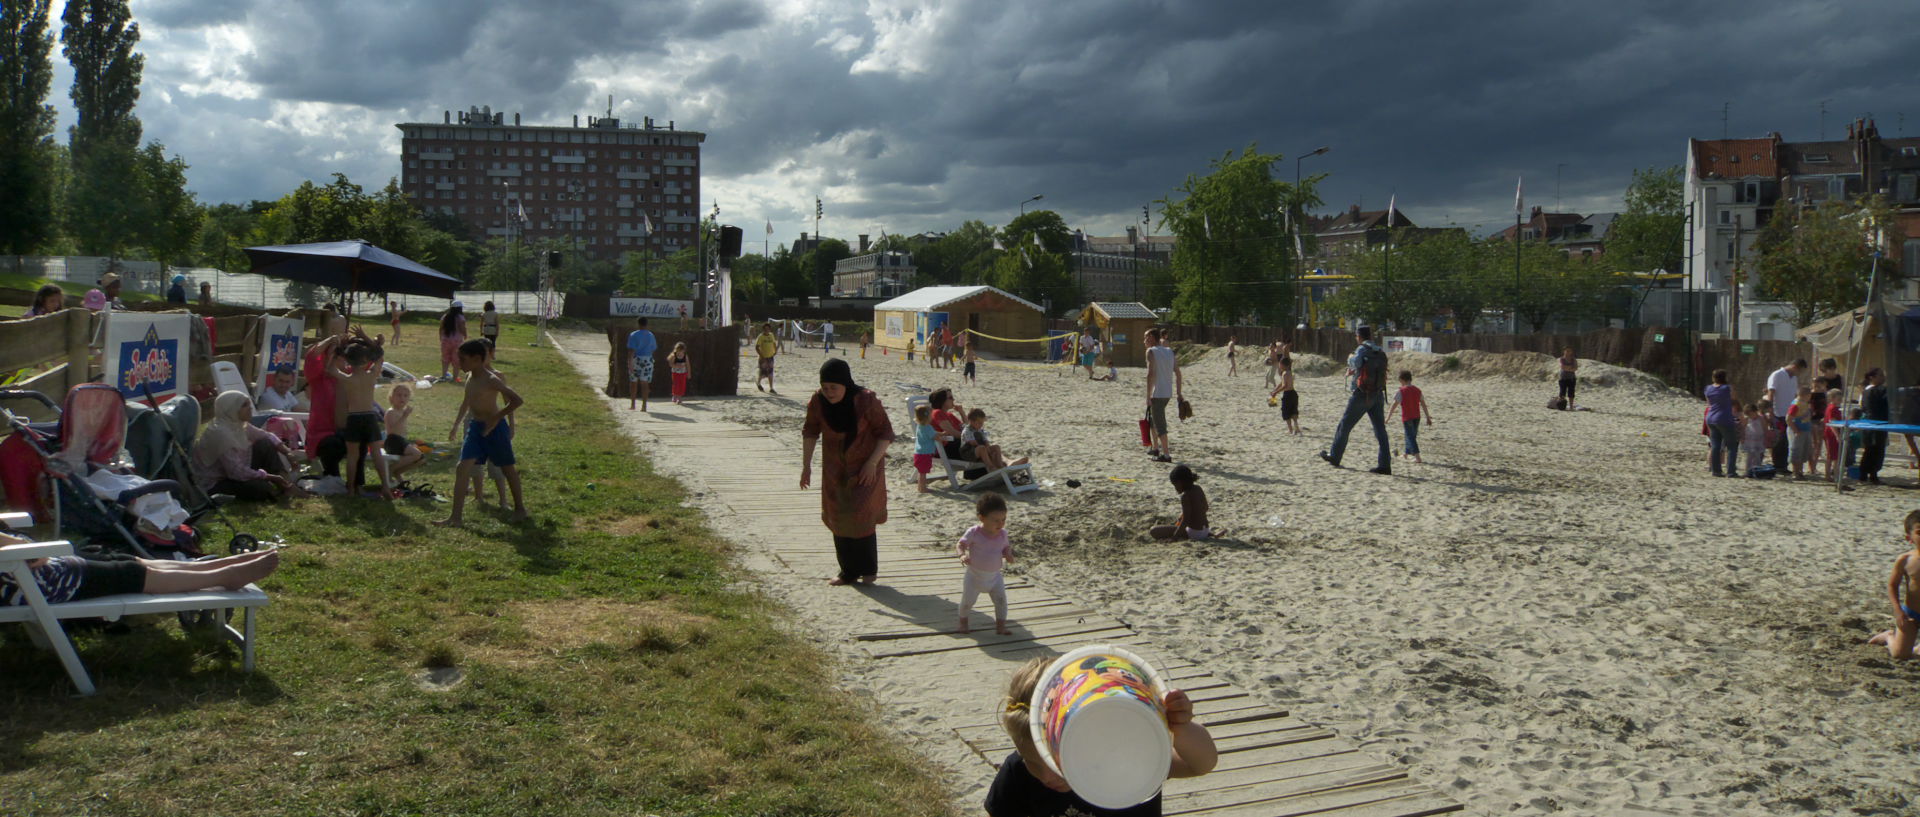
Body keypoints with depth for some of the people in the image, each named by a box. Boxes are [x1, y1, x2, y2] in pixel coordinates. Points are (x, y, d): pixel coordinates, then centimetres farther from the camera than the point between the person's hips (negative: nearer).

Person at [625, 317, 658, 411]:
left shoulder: (633, 335, -8)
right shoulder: (651, 335, 6)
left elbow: (631, 350, -15)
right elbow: (654, 349, 13)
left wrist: (630, 363, -16)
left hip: (635, 360, -3)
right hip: (647, 360, 3)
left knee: (633, 383, 10)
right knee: (645, 383, 2)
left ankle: (632, 404, 15)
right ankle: (644, 406, -3)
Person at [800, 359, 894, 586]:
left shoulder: (866, 401, -23)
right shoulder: (817, 402, -13)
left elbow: (885, 433, -14)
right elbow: (810, 432, 3)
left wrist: (872, 463, -22)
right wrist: (806, 465, 0)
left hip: (864, 467, -4)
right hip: (834, 469, 4)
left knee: (861, 516, -9)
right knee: (838, 518, 7)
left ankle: (868, 569, 9)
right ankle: (849, 570, 20)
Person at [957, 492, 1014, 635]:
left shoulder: (1002, 534, -7)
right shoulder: (974, 533, -19)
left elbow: (1006, 547, 7)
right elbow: (960, 544, -14)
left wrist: (1008, 554, -16)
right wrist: (962, 555, -35)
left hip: (995, 576, 3)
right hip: (975, 575, -3)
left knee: (1001, 600, -5)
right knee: (967, 601, 6)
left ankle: (1000, 627, 9)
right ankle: (963, 623, 33)